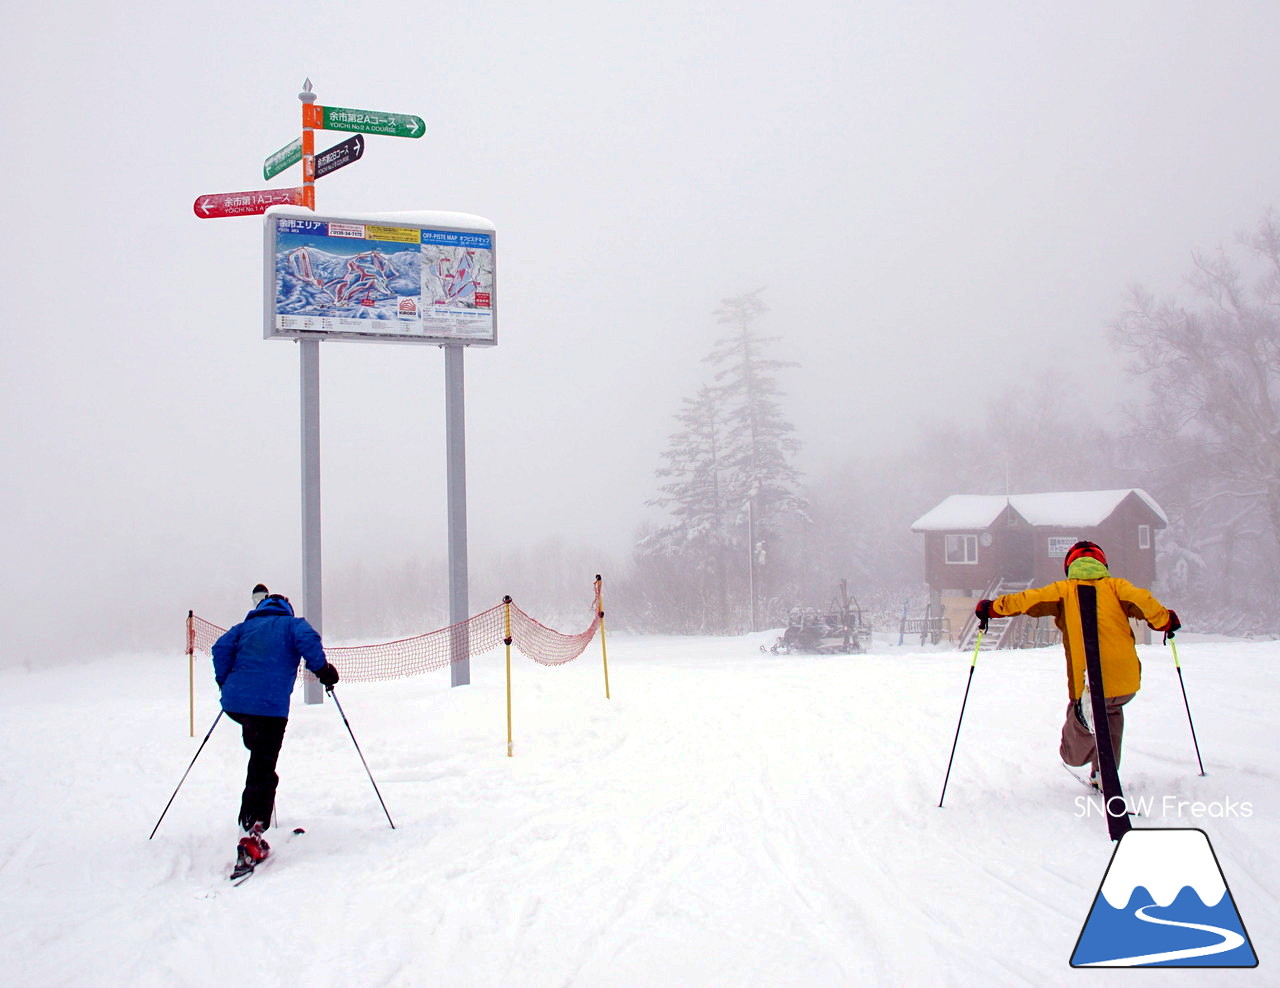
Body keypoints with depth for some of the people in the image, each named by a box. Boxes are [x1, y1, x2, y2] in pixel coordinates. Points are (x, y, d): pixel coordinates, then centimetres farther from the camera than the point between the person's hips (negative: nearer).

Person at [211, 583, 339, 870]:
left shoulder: (245, 627, 23)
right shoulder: (292, 624, 13)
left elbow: (221, 648, 9)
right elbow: (309, 641, -7)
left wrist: (226, 683, 18)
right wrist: (323, 670, 1)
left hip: (234, 702, 4)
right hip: (269, 706, -4)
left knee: (260, 755, 27)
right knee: (262, 772, -3)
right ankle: (251, 836, -13)